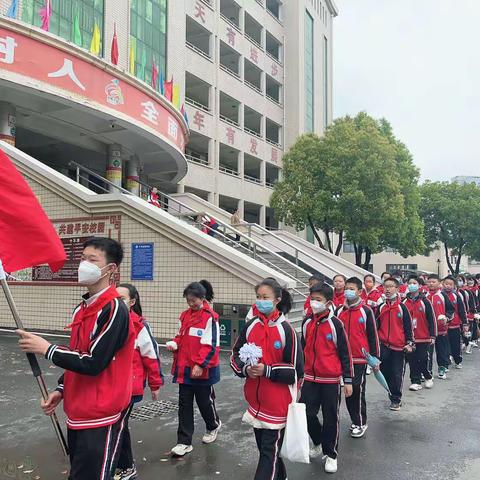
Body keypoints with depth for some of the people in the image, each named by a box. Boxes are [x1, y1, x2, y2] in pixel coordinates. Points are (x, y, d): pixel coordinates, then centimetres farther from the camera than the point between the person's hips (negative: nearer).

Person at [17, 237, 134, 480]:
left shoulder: (114, 309, -19)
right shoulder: (82, 309, 9)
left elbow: (92, 363, -22)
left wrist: (46, 348, -14)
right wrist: (62, 390, 10)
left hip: (101, 417, -9)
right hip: (78, 413, 9)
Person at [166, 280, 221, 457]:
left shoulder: (210, 317, -15)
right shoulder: (185, 315, 7)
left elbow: (211, 345, -17)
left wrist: (200, 364, -22)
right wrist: (174, 343, -3)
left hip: (203, 369, -6)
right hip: (184, 368, 6)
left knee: (205, 401, 12)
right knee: (184, 404, 7)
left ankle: (213, 426, 41)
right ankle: (184, 442, 15)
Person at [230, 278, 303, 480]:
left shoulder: (286, 330, -13)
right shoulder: (250, 326, 0)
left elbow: (296, 369, -12)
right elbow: (235, 356, 8)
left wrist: (267, 371, -20)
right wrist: (245, 369, -12)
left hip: (277, 402, -5)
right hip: (255, 400, 6)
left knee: (269, 451, 2)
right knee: (264, 446, 21)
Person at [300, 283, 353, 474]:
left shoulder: (335, 324, -11)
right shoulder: (306, 323, 3)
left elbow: (345, 353, -6)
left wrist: (348, 380, -6)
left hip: (331, 380, -4)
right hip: (310, 379, 4)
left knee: (331, 417, 6)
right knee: (307, 414, 7)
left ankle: (330, 454, 24)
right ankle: (319, 443, 34)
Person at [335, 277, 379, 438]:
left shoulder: (366, 311, -5)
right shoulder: (339, 311, 5)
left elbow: (373, 335, -2)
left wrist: (375, 357, -2)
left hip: (360, 358, -4)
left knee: (358, 390, -2)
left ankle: (361, 423, 13)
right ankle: (355, 420, 25)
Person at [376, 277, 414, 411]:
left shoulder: (402, 307, -3)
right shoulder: (381, 307, 6)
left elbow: (408, 326, -1)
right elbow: (376, 325, 10)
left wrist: (409, 343, -5)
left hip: (399, 346, -3)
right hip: (383, 346, 3)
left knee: (397, 374, 1)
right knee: (385, 372, 4)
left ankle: (396, 399, 15)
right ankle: (393, 396, 22)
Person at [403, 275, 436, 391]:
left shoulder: (425, 301, -4)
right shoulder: (404, 302, 5)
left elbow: (431, 319, -3)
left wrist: (433, 336, -6)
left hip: (424, 337, -3)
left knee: (424, 359, 1)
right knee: (412, 360, 6)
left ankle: (428, 377, 25)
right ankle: (416, 381, 16)